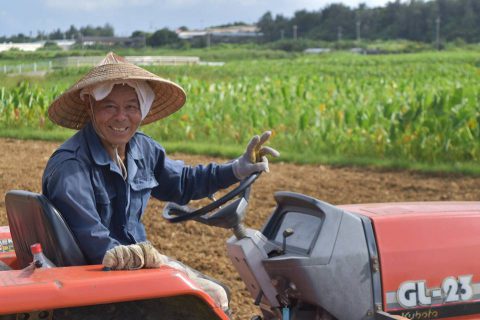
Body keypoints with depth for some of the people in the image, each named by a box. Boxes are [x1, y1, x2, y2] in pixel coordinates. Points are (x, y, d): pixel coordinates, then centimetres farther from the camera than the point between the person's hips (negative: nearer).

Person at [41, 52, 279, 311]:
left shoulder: (142, 149, 0)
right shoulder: (69, 167, -24)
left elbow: (182, 183, 17)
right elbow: (90, 238, -32)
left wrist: (238, 169, 9)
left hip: (138, 267, 7)